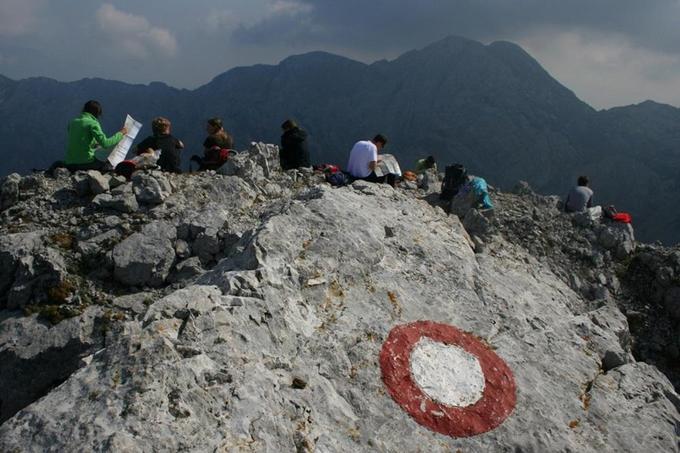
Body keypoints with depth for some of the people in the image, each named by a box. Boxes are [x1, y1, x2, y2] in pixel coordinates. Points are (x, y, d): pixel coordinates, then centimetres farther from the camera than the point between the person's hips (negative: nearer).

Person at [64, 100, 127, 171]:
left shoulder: (73, 122, 11)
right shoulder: (93, 123, -9)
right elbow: (105, 144, -17)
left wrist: (96, 143, 29)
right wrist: (120, 133, -6)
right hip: (85, 163, -6)